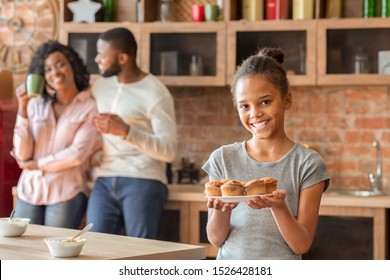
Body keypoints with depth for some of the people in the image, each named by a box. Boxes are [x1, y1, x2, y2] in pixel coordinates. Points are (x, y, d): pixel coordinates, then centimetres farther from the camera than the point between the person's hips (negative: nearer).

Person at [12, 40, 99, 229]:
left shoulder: (90, 107, -2)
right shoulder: (36, 105, 7)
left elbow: (77, 154, -10)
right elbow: (22, 155, 0)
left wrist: (37, 164, 0)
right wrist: (22, 109, -7)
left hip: (66, 194, -3)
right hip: (29, 192, 3)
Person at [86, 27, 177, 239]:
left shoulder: (155, 93, -6)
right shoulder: (99, 87, 14)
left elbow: (168, 151, -14)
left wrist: (126, 131, -23)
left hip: (143, 183, -6)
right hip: (104, 181, 6)